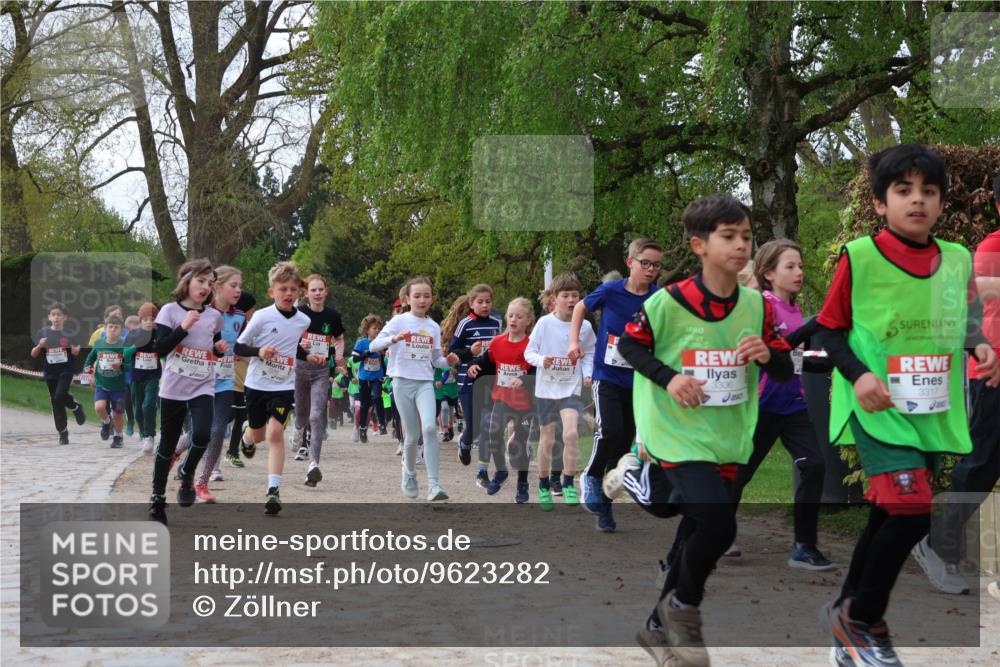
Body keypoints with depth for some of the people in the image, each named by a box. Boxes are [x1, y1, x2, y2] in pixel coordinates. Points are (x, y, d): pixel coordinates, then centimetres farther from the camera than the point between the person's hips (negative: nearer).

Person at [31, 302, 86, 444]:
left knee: (59, 397, -22)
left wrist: (75, 350, -14)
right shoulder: (43, 333, 3)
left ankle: (76, 407, 8)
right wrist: (39, 346, -15)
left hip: (66, 371, -2)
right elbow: (33, 354, 5)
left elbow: (75, 353, 9)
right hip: (50, 372, 2)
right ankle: (62, 432, 17)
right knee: (56, 404, 6)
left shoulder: (69, 334, 0)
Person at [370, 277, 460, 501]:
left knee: (429, 428, -20)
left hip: (425, 383, 2)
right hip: (403, 382, -2)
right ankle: (409, 476, 30)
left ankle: (434, 484, -20)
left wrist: (448, 361, -6)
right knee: (412, 435, 2)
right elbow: (374, 346, -11)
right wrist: (395, 339, -29)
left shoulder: (434, 327, 9)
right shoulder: (399, 321, -2)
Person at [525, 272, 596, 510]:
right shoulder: (544, 323, -8)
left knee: (571, 433, -21)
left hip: (571, 388, 0)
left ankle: (569, 485, -7)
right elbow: (529, 352, -3)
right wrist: (542, 360, -23)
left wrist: (587, 374, -5)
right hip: (546, 389, 0)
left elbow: (589, 354, 11)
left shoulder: (585, 326, -3)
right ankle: (543, 487, 26)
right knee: (547, 440, 8)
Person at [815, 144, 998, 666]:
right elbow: (829, 329, -4)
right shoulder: (858, 256, -9)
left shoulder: (957, 260, 5)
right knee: (912, 509, -19)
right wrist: (857, 375, -19)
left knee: (889, 517, 12)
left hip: (932, 411, 6)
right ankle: (862, 619, 3)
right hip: (877, 407, -5)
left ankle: (849, 622, 31)